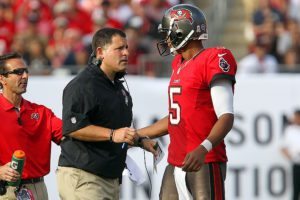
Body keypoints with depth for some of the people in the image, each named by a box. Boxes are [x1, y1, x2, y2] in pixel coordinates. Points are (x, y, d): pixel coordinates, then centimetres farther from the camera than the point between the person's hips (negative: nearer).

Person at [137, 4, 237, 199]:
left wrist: (203, 149, -31)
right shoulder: (180, 65, 17)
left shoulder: (213, 61, -10)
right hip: (176, 164, 9)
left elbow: (226, 117, -18)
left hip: (205, 163, -9)